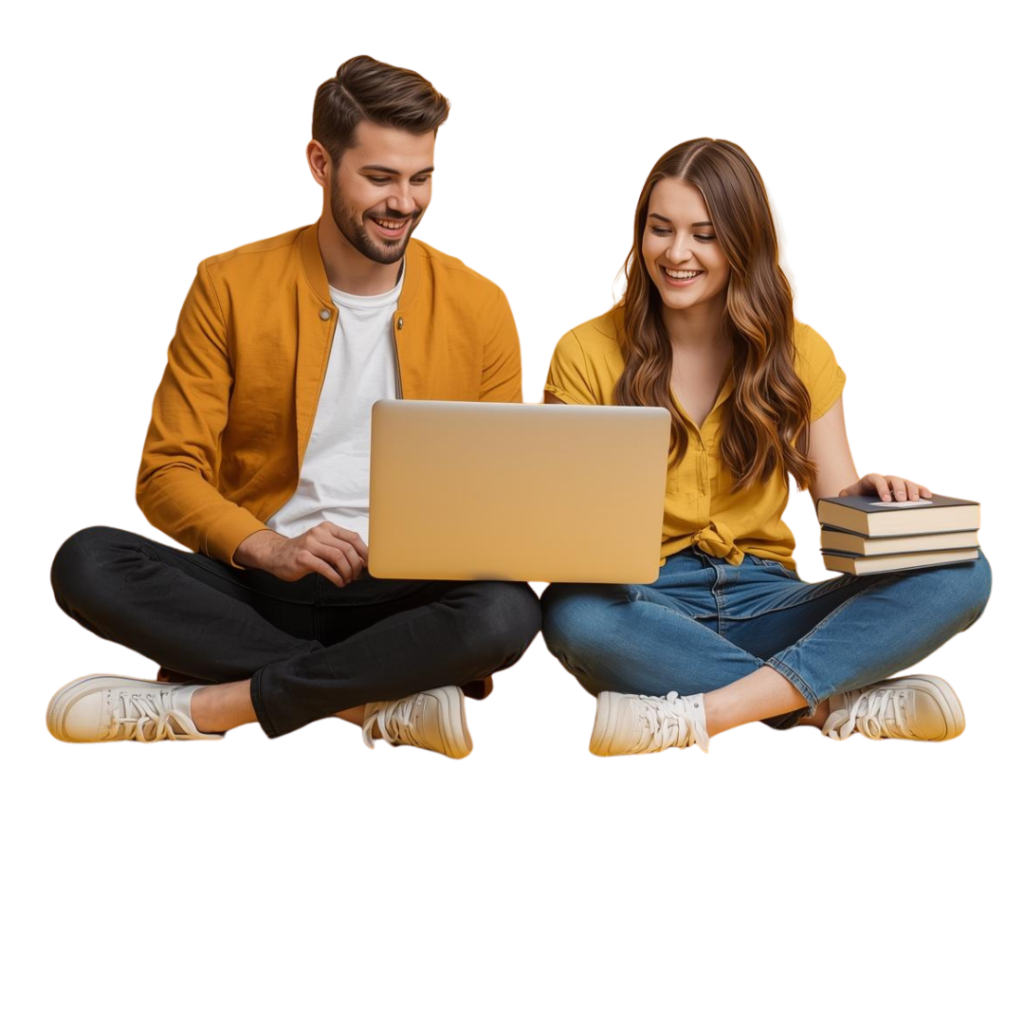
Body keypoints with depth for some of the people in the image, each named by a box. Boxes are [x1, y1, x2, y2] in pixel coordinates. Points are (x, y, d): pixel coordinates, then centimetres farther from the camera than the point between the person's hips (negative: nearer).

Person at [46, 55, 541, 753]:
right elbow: (167, 473, -2)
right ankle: (381, 702, -23)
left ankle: (200, 705, -23)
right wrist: (267, 549, -20)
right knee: (84, 561, -26)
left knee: (510, 613, -33)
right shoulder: (230, 286, 1)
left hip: (403, 597, 0)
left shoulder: (479, 305, 4)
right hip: (254, 588, 1)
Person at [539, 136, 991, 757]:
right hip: (643, 607, -2)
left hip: (763, 603, 2)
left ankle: (699, 714, -31)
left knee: (963, 573, -22)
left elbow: (838, 507, 6)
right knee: (575, 613, -39)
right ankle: (837, 705, -26)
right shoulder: (586, 352, 2)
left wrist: (869, 494, -17)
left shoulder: (801, 353, 8)